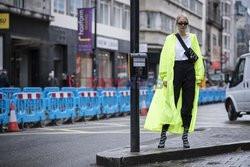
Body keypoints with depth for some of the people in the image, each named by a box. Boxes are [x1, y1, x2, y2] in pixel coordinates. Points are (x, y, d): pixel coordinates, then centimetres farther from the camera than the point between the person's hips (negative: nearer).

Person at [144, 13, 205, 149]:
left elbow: (198, 57, 10)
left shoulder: (193, 38, 12)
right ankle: (163, 134, 4)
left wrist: (199, 76, 2)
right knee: (170, 103, -4)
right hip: (175, 71, -2)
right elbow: (164, 58, 3)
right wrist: (165, 77, -5)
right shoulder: (170, 39, 7)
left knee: (188, 105, 2)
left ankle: (185, 135, 10)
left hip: (189, 71, 2)